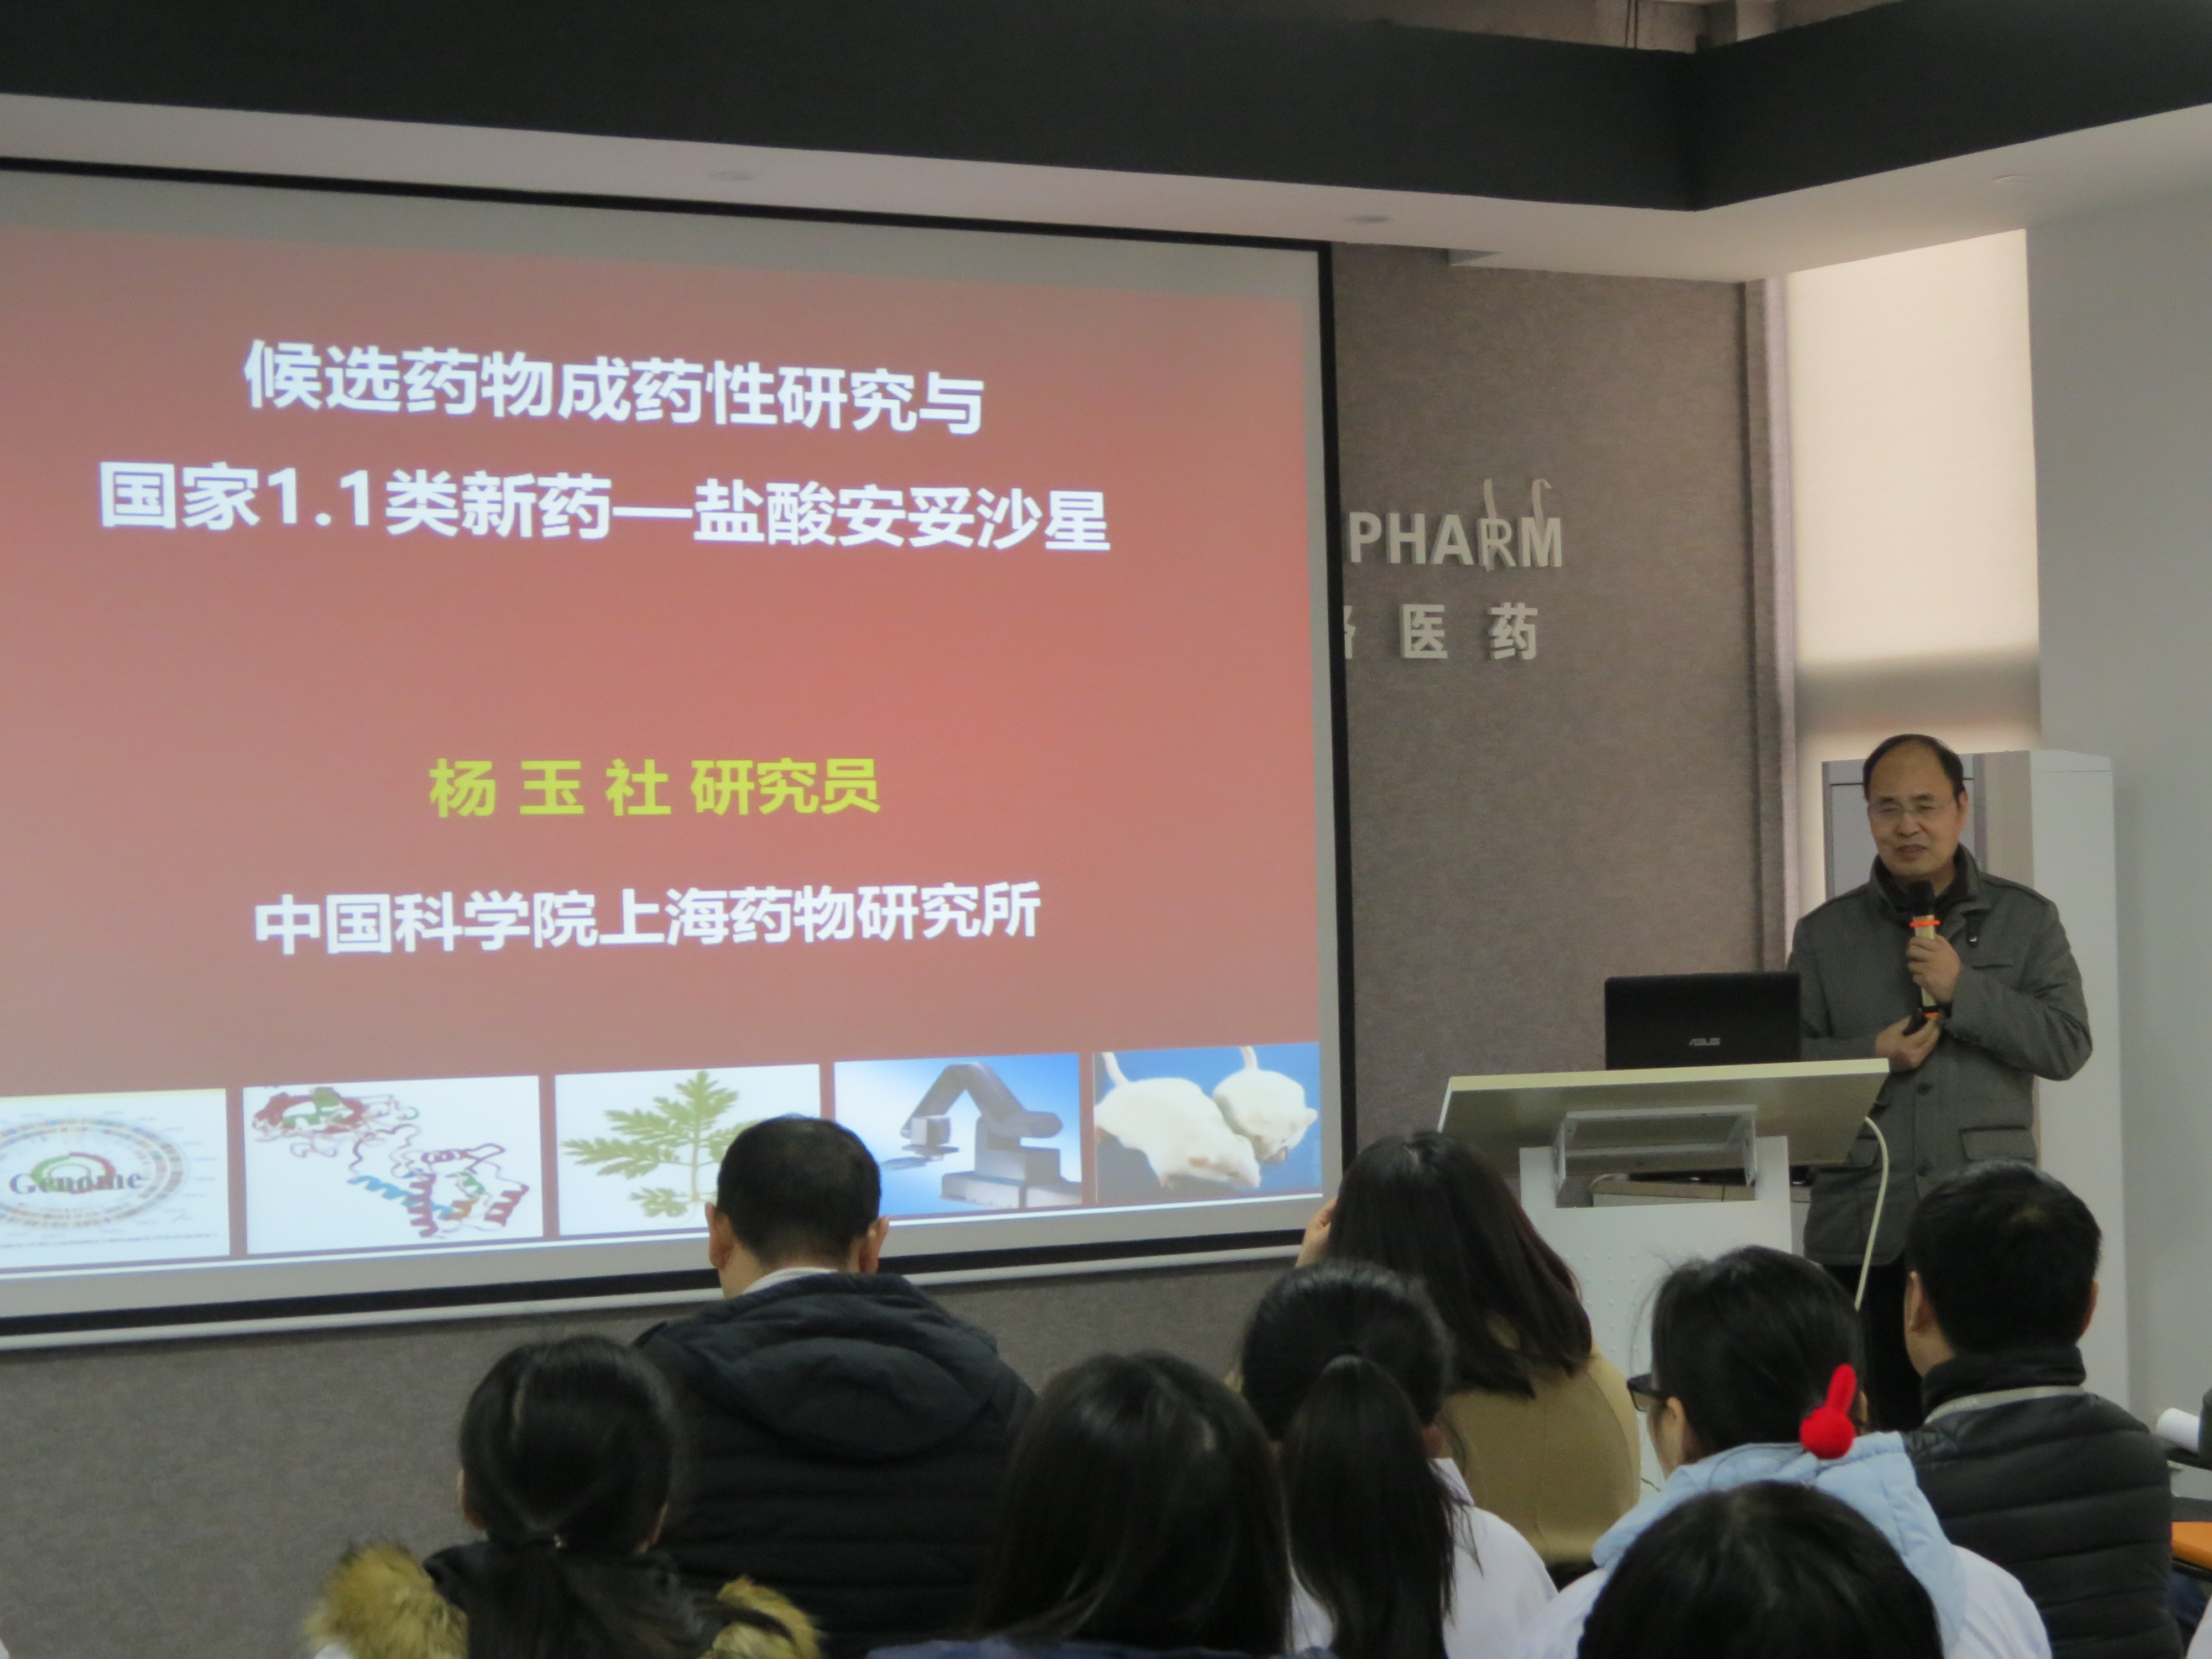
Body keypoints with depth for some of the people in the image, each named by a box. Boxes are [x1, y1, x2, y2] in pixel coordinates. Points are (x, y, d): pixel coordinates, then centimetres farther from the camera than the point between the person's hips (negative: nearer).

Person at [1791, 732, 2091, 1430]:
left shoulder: (2025, 920, 9)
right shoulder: (1824, 934, 12)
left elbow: (2069, 1045, 0)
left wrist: (1963, 991, -10)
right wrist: (1871, 1057, -8)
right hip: (1862, 1233, 1)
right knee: (1873, 1431, -1)